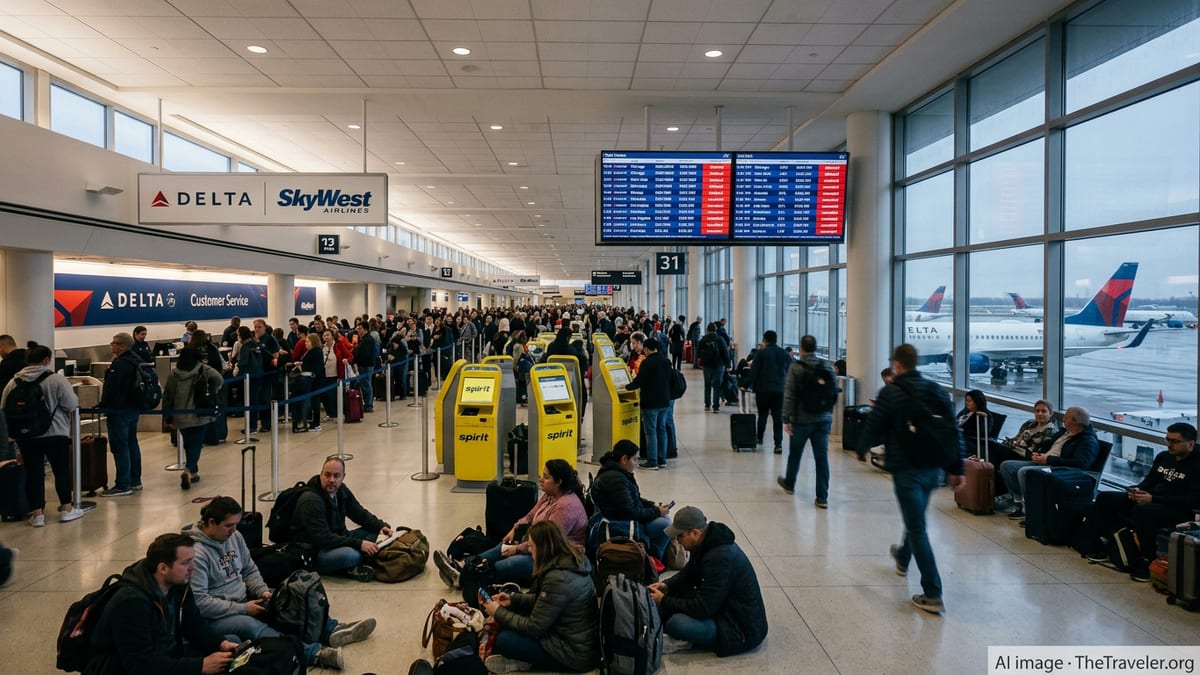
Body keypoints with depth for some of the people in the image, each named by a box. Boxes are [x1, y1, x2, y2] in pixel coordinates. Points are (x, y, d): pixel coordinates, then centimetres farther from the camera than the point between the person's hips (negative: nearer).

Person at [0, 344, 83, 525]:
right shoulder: (56, 379, -11)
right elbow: (72, 405, -11)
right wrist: (65, 402, 11)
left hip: (25, 436, 4)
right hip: (55, 434, -3)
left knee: (33, 472, 9)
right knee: (61, 470, 9)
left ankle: (37, 513, 11)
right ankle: (66, 508, 16)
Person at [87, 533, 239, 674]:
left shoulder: (177, 584, -2)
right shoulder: (131, 602, -27)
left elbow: (194, 624, 7)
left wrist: (221, 644, -13)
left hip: (166, 658, 8)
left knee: (227, 658, -6)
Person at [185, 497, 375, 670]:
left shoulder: (234, 535, 4)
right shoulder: (197, 552, -21)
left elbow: (249, 570, 15)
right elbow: (199, 602, -24)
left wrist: (262, 591, -5)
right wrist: (242, 609, -21)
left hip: (243, 602, 9)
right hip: (214, 617, -9)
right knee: (250, 626, -35)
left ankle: (332, 630, -14)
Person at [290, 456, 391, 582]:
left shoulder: (340, 490, 3)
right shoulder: (311, 501, -24)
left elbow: (361, 514, 15)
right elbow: (323, 538, -30)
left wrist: (380, 526, -4)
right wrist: (358, 544, -33)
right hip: (312, 552, -9)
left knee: (375, 532, -1)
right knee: (349, 555, -37)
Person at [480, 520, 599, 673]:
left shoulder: (558, 579, -29)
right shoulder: (572, 560, 0)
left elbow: (533, 628, -18)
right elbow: (542, 600, 17)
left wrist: (498, 613, -6)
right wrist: (513, 599, 8)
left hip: (575, 652, -10)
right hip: (583, 639, 10)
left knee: (503, 640, -12)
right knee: (514, 610, 11)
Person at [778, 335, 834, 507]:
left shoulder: (795, 367, -11)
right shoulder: (826, 366, 2)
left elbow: (789, 395, -13)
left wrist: (786, 419, -10)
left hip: (801, 419, -2)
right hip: (823, 418, 3)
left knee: (795, 453, 18)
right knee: (822, 456, 3)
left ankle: (789, 484, 39)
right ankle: (822, 497, 1)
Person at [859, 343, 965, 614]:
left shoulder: (890, 393, -12)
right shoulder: (938, 391, 5)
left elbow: (872, 431, -10)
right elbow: (955, 432, 5)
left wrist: (861, 447, 11)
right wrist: (956, 469, 10)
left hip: (906, 469, -6)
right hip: (933, 469, 7)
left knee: (917, 528, -2)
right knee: (915, 518, 27)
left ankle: (933, 595, -4)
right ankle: (903, 558, 53)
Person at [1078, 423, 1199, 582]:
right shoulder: (1163, 457, 13)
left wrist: (1153, 499, -22)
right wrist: (1137, 490, -3)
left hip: (1179, 510, -9)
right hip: (1150, 500, 9)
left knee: (1143, 510, -38)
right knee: (1105, 498, 2)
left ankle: (1147, 562, -25)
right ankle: (1088, 544, 4)